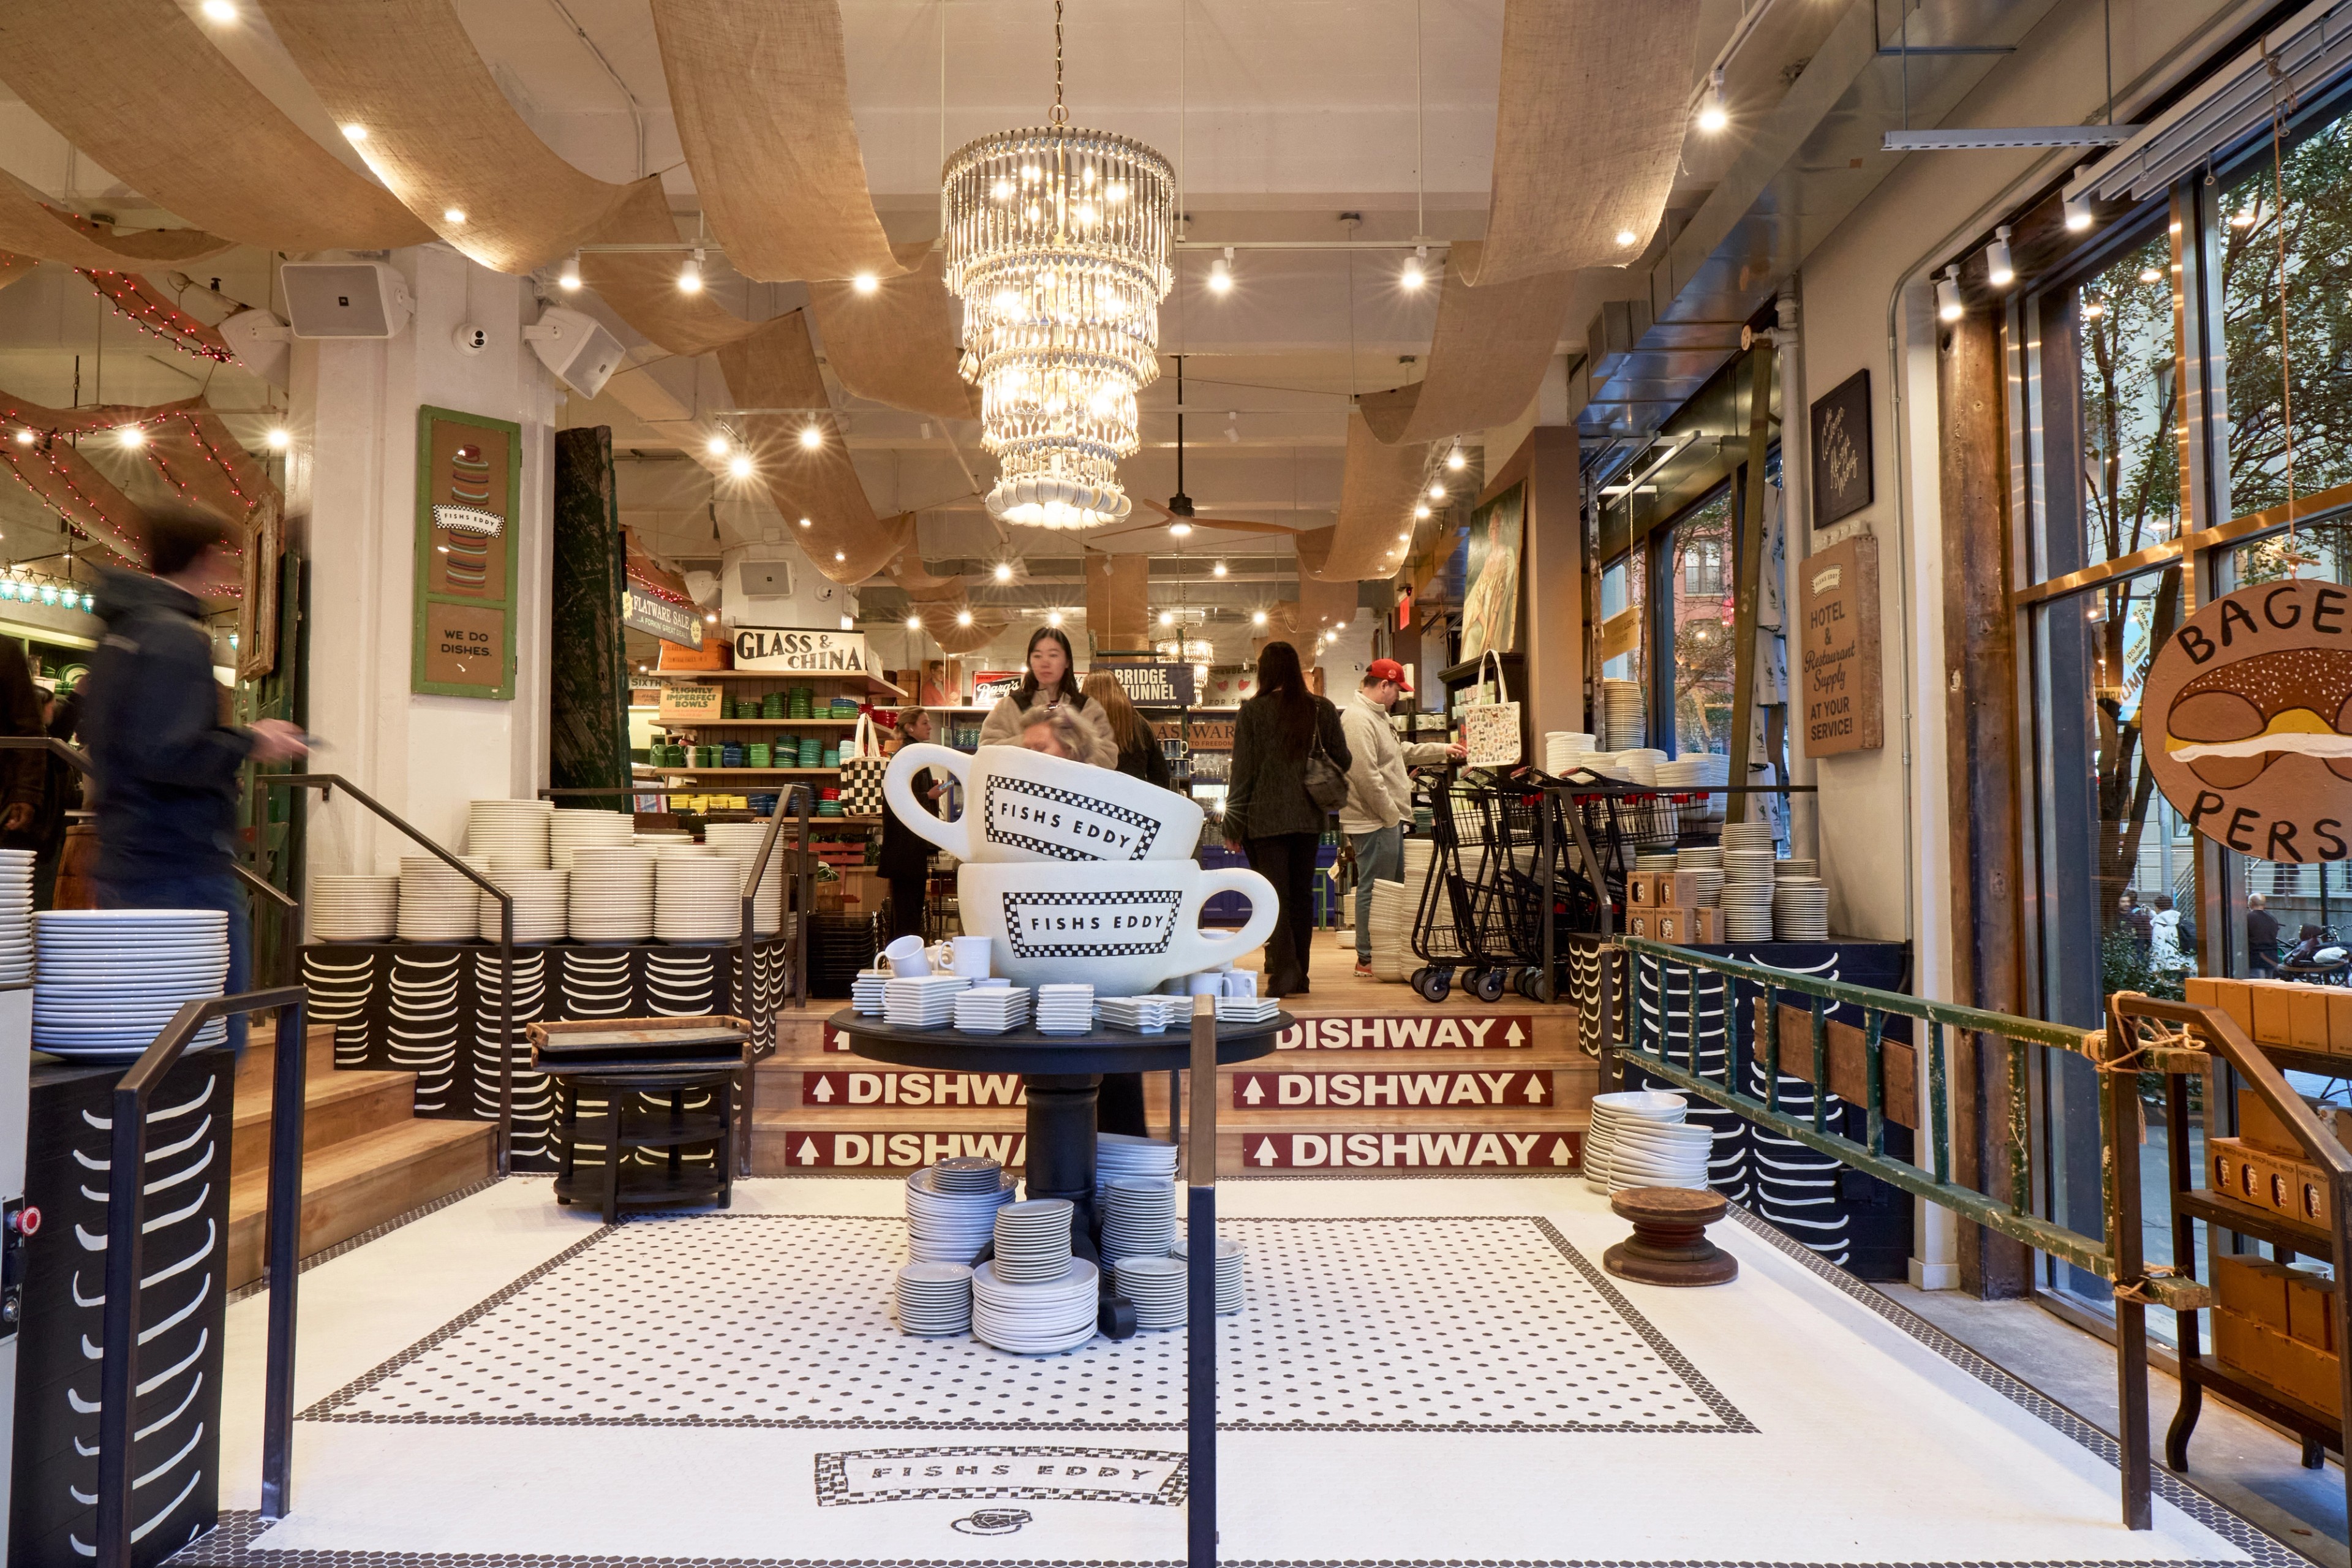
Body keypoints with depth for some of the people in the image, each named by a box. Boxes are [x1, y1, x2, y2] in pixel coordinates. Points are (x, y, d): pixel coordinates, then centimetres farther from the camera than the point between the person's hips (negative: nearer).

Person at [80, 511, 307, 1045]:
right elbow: (168, 755, -23)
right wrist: (250, 743, -10)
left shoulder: (120, 633, 16)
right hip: (184, 872, -10)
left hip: (124, 869, 10)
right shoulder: (177, 638, -15)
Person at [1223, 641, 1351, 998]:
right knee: (1302, 893, 11)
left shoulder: (1253, 711, -6)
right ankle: (1298, 975, 16)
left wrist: (1233, 823, -1)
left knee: (1274, 893, -2)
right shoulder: (1322, 710, 2)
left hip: (1266, 818, -3)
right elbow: (1343, 761, 8)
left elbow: (1243, 770, -6)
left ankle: (1283, 971, -16)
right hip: (1309, 817, 3)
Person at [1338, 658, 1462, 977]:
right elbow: (1366, 776, -25)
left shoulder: (1377, 716, 19)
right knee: (1374, 890, -6)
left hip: (1387, 820, 11)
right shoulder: (1358, 719, -18)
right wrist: (1391, 814, -20)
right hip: (1374, 822, -11)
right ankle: (1367, 960, 1)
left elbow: (1403, 752, 33)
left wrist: (1443, 750, 30)